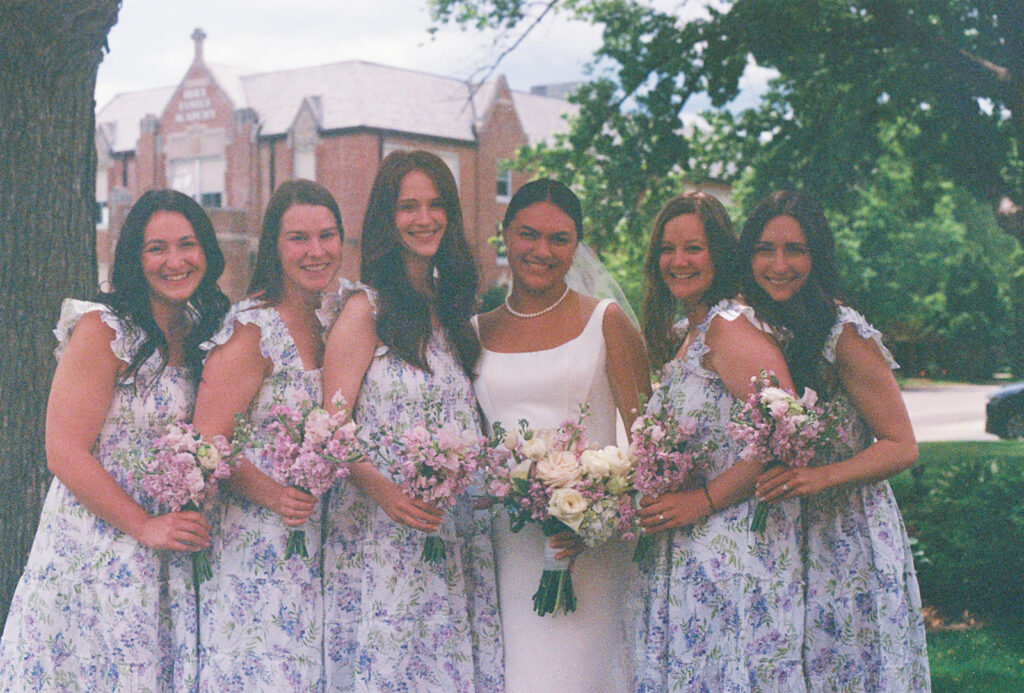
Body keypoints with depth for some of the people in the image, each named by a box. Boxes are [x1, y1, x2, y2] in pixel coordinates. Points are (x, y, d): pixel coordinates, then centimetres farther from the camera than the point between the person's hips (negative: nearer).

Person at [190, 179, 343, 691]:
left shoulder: (327, 327, 12)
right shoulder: (251, 328, -11)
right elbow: (207, 442, -15)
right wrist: (272, 495, -28)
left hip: (316, 546, 7)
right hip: (256, 547, -7)